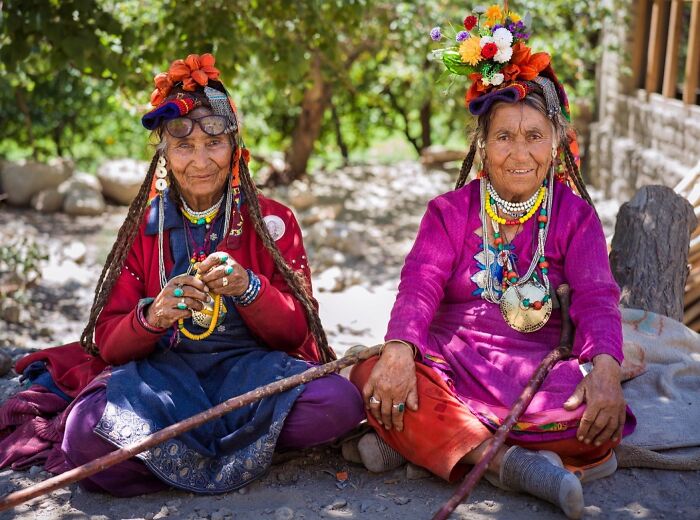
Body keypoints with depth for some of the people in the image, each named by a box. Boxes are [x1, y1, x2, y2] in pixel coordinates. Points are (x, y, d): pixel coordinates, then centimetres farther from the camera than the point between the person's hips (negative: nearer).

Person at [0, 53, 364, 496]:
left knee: (340, 403, -31)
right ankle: (245, 451, -14)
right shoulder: (144, 229, 9)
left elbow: (297, 329, 1)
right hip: (163, 373, 0)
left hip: (252, 368, 1)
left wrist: (249, 290, -19)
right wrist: (152, 317, -20)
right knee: (85, 434, -31)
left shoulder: (272, 222, 6)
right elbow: (108, 343, 4)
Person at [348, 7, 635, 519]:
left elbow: (596, 299, -8)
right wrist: (399, 351, -31)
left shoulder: (575, 214, 7)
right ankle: (509, 463, -32)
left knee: (602, 418, -32)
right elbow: (420, 286, -8)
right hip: (450, 368, 0)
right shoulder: (450, 211, 8)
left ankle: (422, 441, -22)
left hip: (538, 375, 1)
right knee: (371, 375, -29)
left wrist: (605, 368, -30)